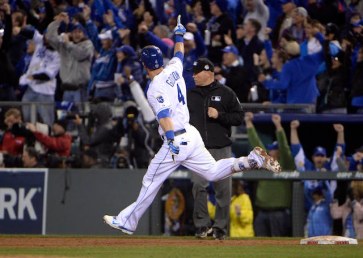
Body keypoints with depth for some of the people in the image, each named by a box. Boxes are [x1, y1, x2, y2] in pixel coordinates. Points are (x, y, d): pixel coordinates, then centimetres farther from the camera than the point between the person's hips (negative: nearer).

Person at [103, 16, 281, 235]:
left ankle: (127, 222, 7)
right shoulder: (174, 69, 8)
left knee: (151, 183, 0)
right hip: (192, 134, 8)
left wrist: (172, 142, -36)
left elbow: (164, 116, -27)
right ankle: (253, 160, -5)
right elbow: (179, 54, 31)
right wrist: (179, 35, 49)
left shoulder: (155, 88, -15)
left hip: (176, 140, -8)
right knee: (213, 172, 12)